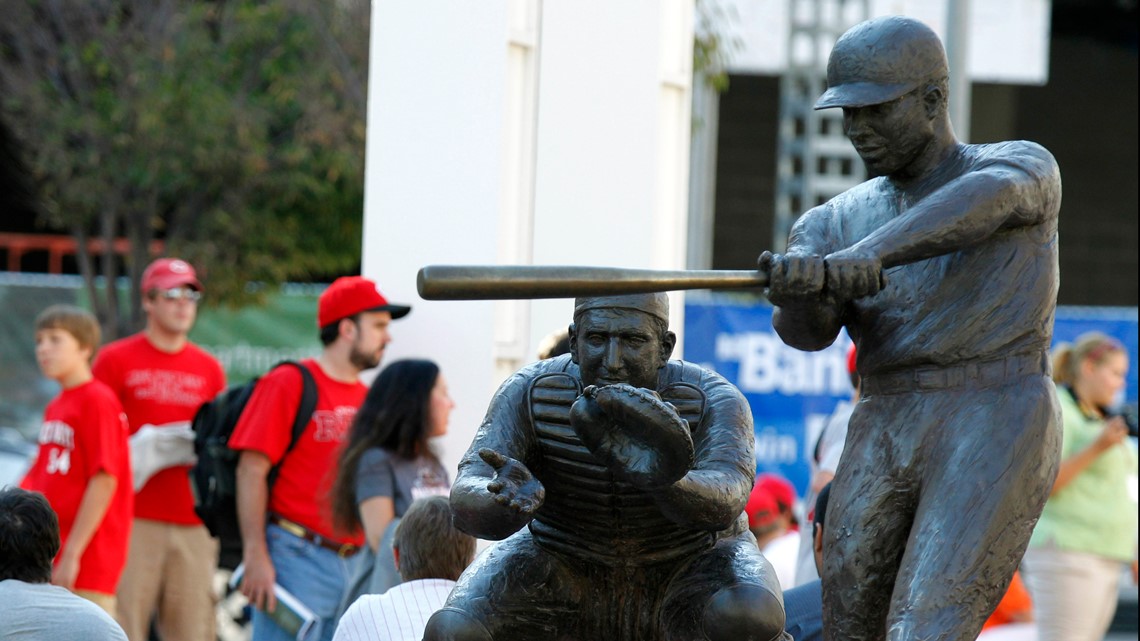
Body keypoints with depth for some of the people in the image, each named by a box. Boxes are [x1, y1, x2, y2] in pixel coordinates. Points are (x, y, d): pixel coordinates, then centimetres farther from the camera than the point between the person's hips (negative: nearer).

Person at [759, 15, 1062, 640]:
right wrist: (796, 289, -32)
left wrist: (871, 257, -44)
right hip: (881, 441, 6)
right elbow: (807, 329, -6)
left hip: (995, 432, -6)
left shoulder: (1024, 168, -1)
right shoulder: (834, 224, 13)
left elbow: (980, 203, -26)